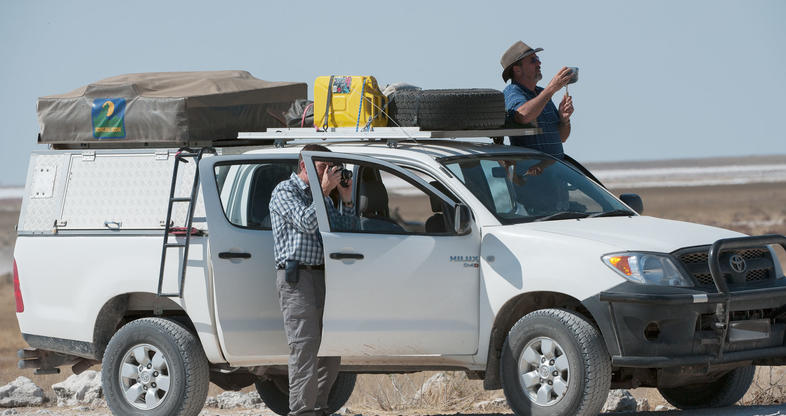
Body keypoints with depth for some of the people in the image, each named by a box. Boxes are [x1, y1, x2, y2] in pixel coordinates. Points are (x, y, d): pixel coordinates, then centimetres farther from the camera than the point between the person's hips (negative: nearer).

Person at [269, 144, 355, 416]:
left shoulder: (321, 196, 23)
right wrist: (324, 191, -10)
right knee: (305, 347, -14)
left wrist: (346, 201, 8)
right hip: (297, 276, -8)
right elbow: (306, 222, -16)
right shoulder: (285, 192, -1)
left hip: (323, 275, 8)